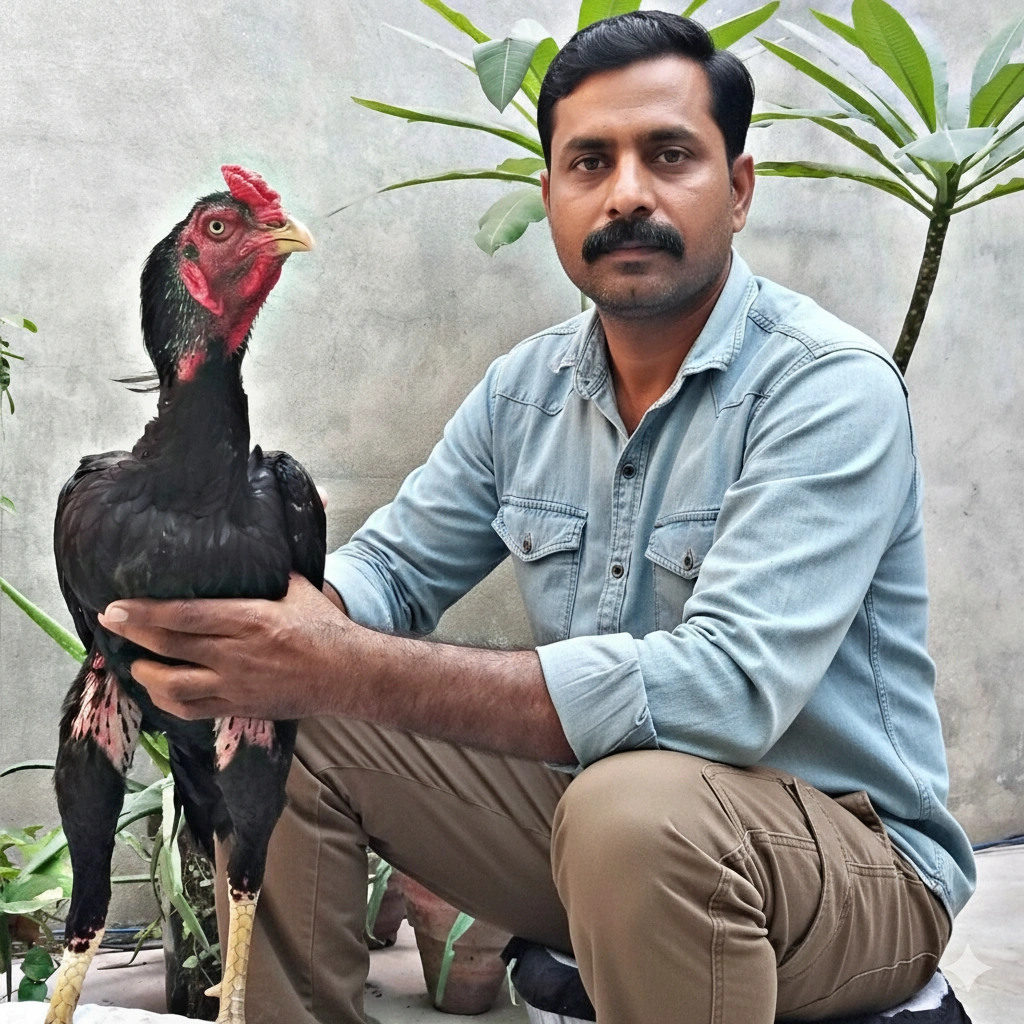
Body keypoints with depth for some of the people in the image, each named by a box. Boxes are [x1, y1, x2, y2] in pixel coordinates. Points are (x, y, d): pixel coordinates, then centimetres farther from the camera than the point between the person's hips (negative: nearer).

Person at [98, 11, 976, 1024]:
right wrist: (289, 622, -19)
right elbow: (392, 566, 8)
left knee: (635, 802, -38)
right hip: (581, 813, 6)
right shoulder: (525, 389, 3)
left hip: (853, 847, -5)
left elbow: (727, 687, -32)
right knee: (287, 737, -2)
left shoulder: (829, 387, -20)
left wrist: (349, 671, -37)